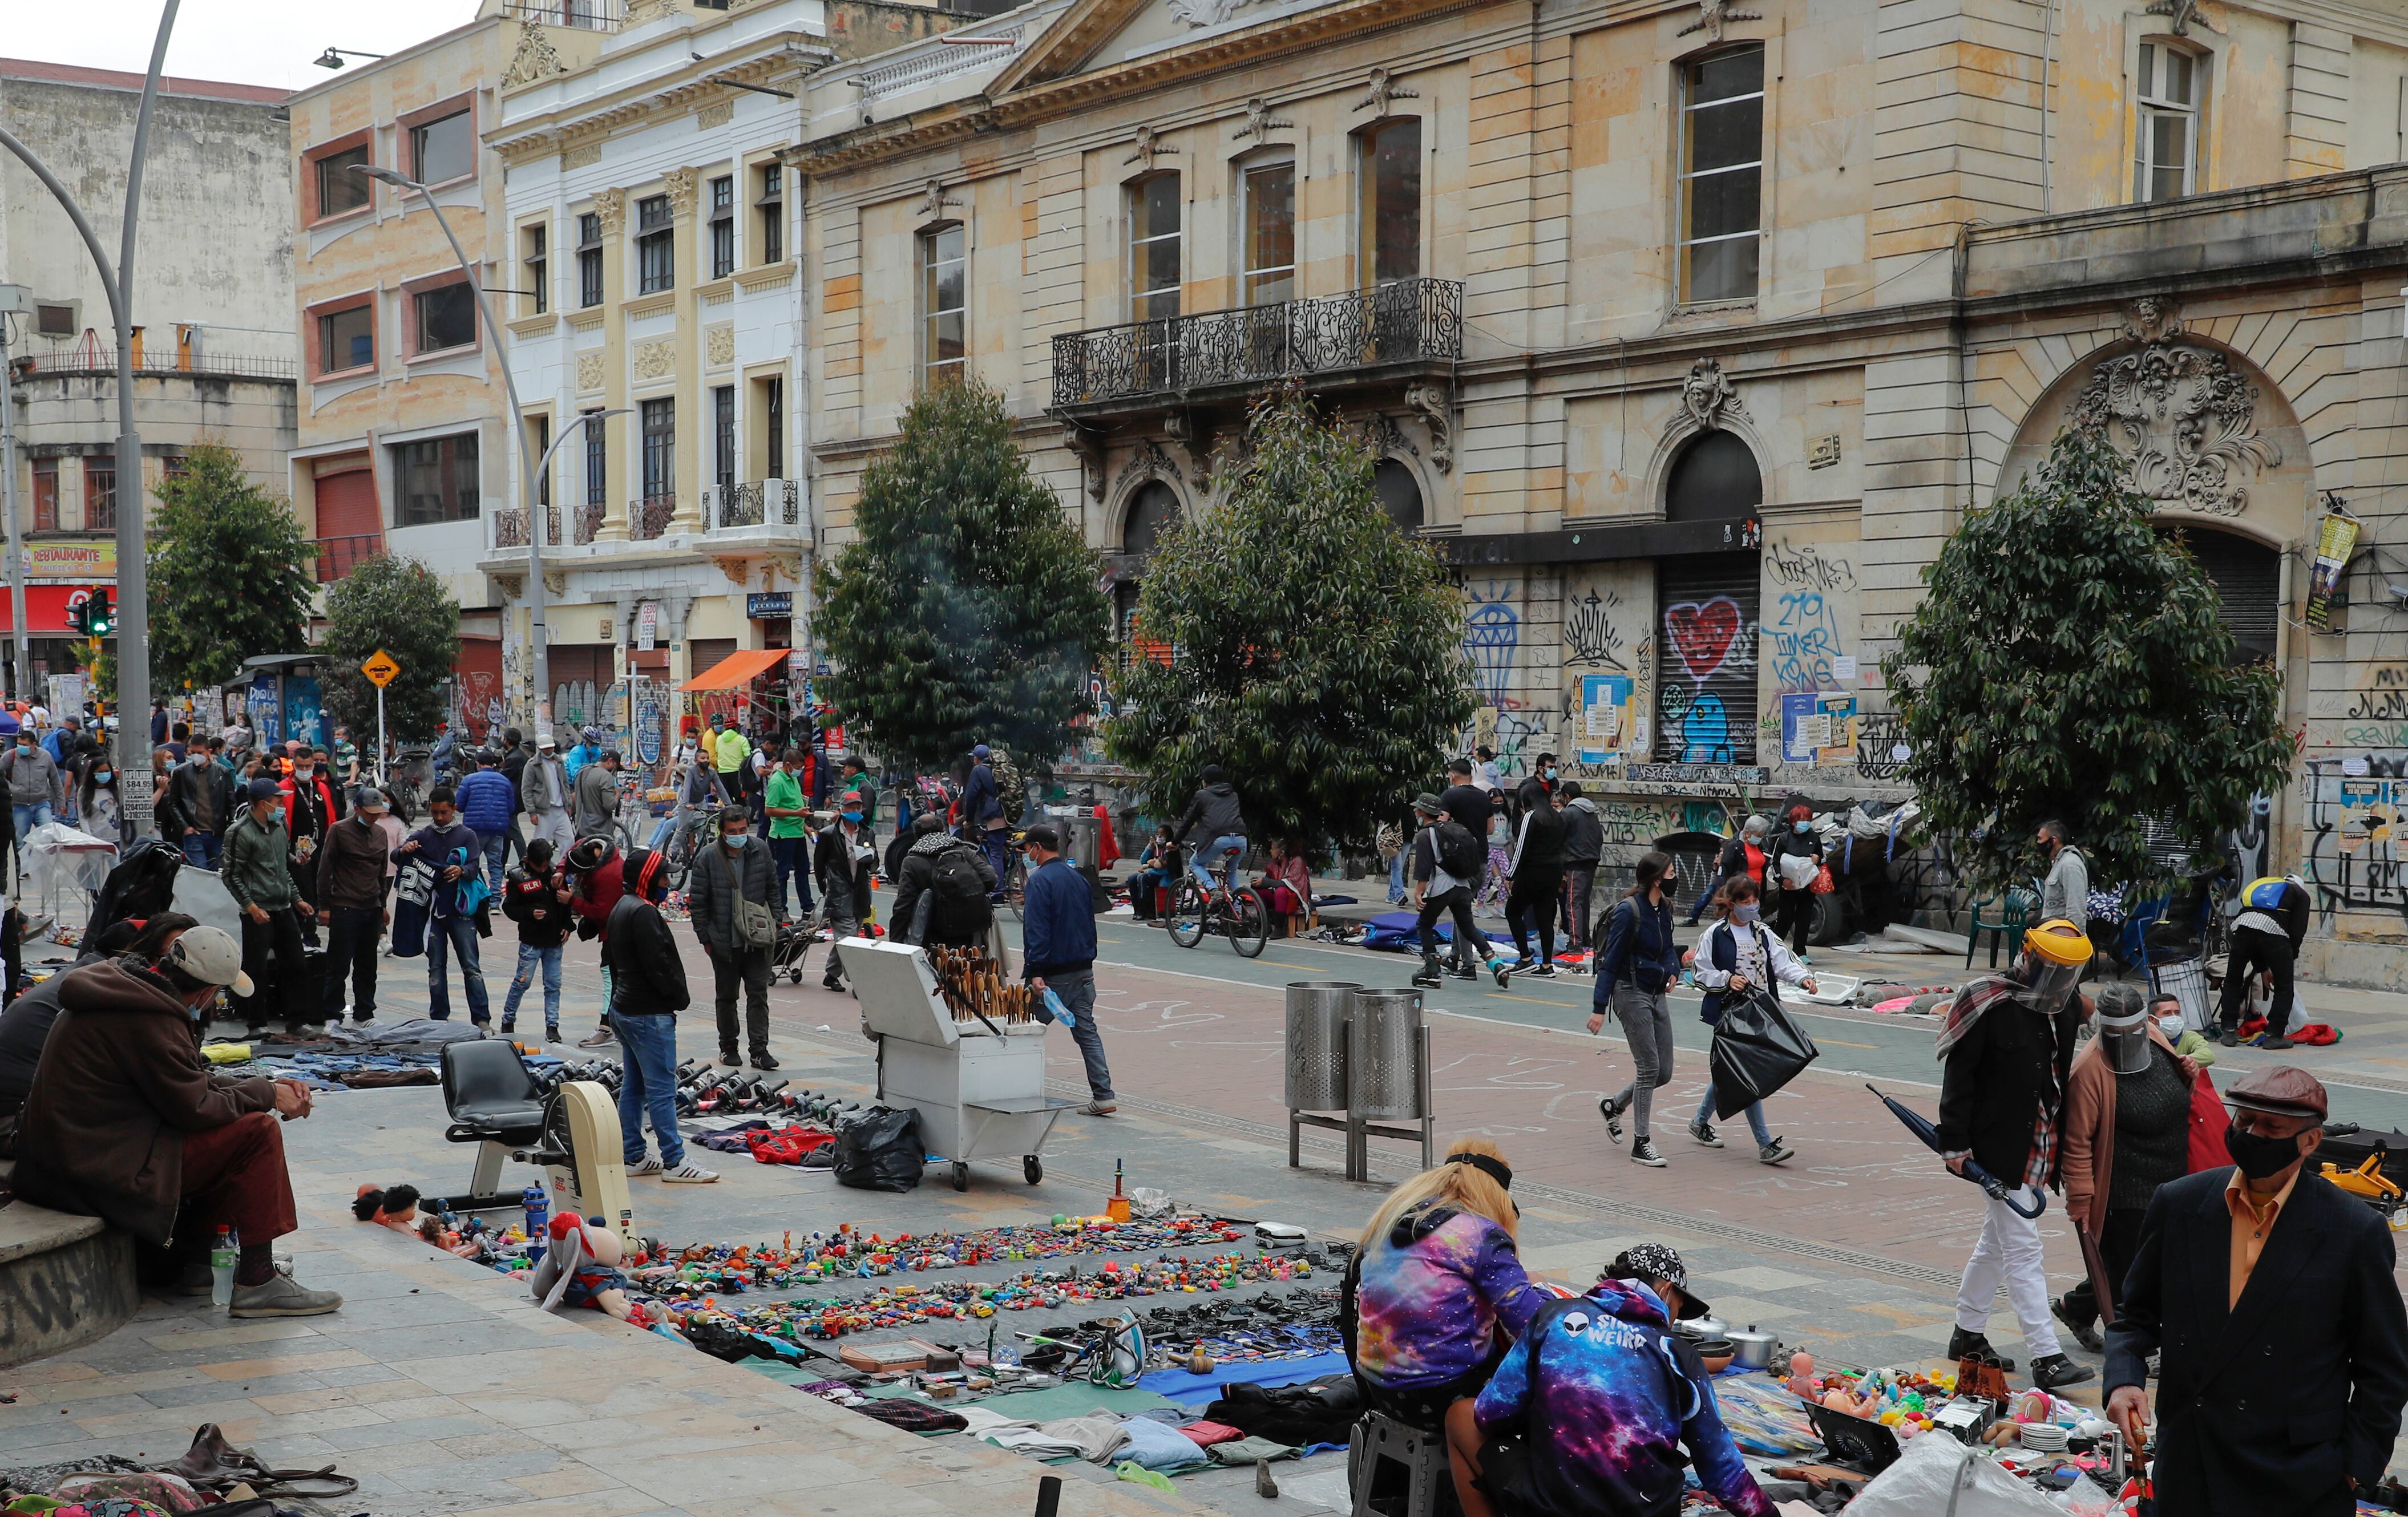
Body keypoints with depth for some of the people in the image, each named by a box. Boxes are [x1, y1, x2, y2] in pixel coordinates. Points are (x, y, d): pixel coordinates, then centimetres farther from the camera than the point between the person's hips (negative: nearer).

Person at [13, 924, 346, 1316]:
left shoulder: (131, 987, 11)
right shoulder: (149, 1019, -22)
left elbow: (190, 1080, 20)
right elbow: (195, 1108, -17)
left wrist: (265, 1087, 10)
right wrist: (265, 1093, -2)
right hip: (104, 1167, -11)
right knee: (257, 1132, -11)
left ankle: (201, 1263, 22)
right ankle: (257, 1283, -9)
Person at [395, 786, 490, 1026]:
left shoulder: (467, 836, 5)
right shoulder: (423, 836, 11)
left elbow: (474, 867, -7)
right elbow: (395, 857, 3)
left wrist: (462, 871, -30)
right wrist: (404, 850, -21)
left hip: (460, 909, -2)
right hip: (432, 909, 3)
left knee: (471, 966, -5)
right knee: (435, 967, 6)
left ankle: (481, 1019, -7)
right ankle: (439, 1018, 12)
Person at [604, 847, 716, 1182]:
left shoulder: (621, 909, 14)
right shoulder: (643, 912, -18)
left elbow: (611, 959, 21)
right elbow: (658, 964, -22)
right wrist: (681, 996, -9)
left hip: (624, 1008, 11)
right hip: (649, 1014, -11)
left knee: (633, 1086, 14)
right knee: (662, 1089, -8)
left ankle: (632, 1156, 19)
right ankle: (674, 1161, -6)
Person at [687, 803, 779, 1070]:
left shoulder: (761, 851, 0)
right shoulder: (707, 858, -9)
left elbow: (772, 888, 12)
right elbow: (697, 902, -4)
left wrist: (774, 923, 8)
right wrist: (705, 938, -3)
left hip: (757, 940, 2)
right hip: (724, 941, -1)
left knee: (758, 994, -1)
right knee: (726, 997, 11)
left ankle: (759, 1049, -1)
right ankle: (728, 1047, 23)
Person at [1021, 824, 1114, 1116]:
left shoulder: (1040, 880, -12)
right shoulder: (1079, 878, 13)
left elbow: (1036, 930, -20)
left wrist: (1035, 972, -23)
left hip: (1053, 973, -7)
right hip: (1083, 970, 7)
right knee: (1087, 1031, 7)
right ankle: (1103, 1095, 0)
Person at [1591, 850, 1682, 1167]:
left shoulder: (1664, 908, 7)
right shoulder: (1628, 911, -16)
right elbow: (1610, 961, -15)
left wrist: (1673, 970, 1)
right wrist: (1599, 1008, -16)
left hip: (1657, 995, 8)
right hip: (1632, 993, -8)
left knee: (1664, 1072, 7)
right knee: (1649, 1067, -8)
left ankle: (1613, 1105, 30)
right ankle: (1641, 1144, 1)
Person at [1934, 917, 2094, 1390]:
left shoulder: (2066, 1008, 7)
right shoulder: (1991, 1007, -15)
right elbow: (1959, 1074, -13)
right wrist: (1954, 1142, -16)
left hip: (2041, 1149, 8)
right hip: (1999, 1147, -8)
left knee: (1996, 1241, 18)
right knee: (2022, 1249, -7)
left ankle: (1967, 1335, 31)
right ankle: (2046, 1357, -8)